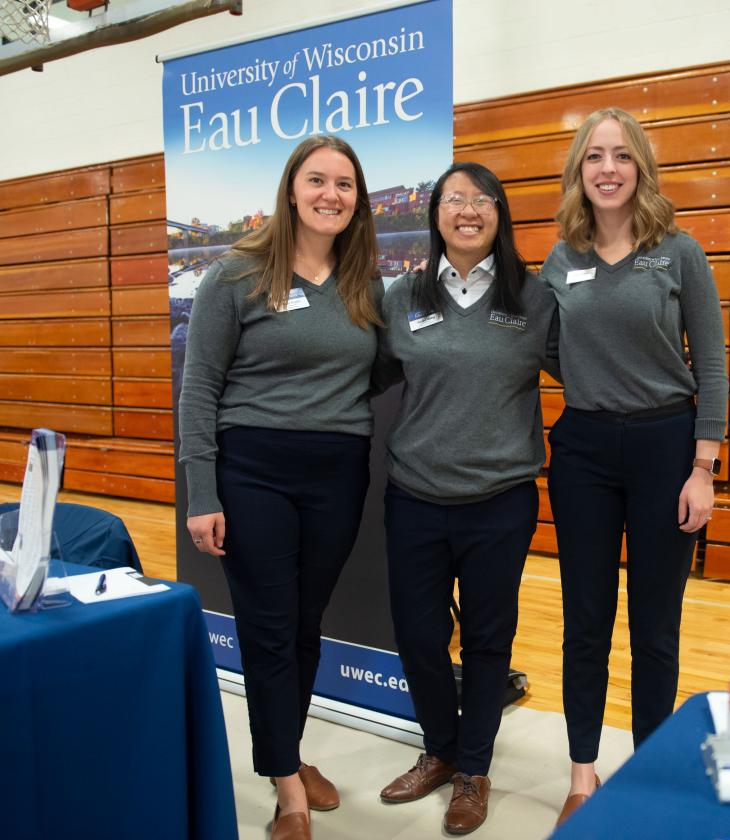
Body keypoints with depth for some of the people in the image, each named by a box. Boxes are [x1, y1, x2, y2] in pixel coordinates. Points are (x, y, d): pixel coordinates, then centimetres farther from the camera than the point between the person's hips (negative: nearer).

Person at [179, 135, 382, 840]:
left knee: (307, 625, 15)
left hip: (339, 475, 4)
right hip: (252, 470, -3)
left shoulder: (367, 286, 8)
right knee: (269, 628, 3)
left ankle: (287, 753, 35)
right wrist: (202, 496, -9)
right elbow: (198, 389, -5)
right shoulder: (238, 276, -4)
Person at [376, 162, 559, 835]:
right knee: (418, 637, 10)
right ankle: (440, 750, 38)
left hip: (501, 502, -1)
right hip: (415, 500, 2)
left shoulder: (536, 299, 0)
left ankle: (472, 769, 35)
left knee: (487, 639, 12)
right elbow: (370, 376, 9)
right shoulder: (403, 298, 4)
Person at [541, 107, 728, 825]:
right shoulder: (561, 262, 5)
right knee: (585, 621, 9)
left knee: (655, 625, 8)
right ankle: (583, 773, 25)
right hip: (583, 449, 2)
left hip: (664, 445, -2)